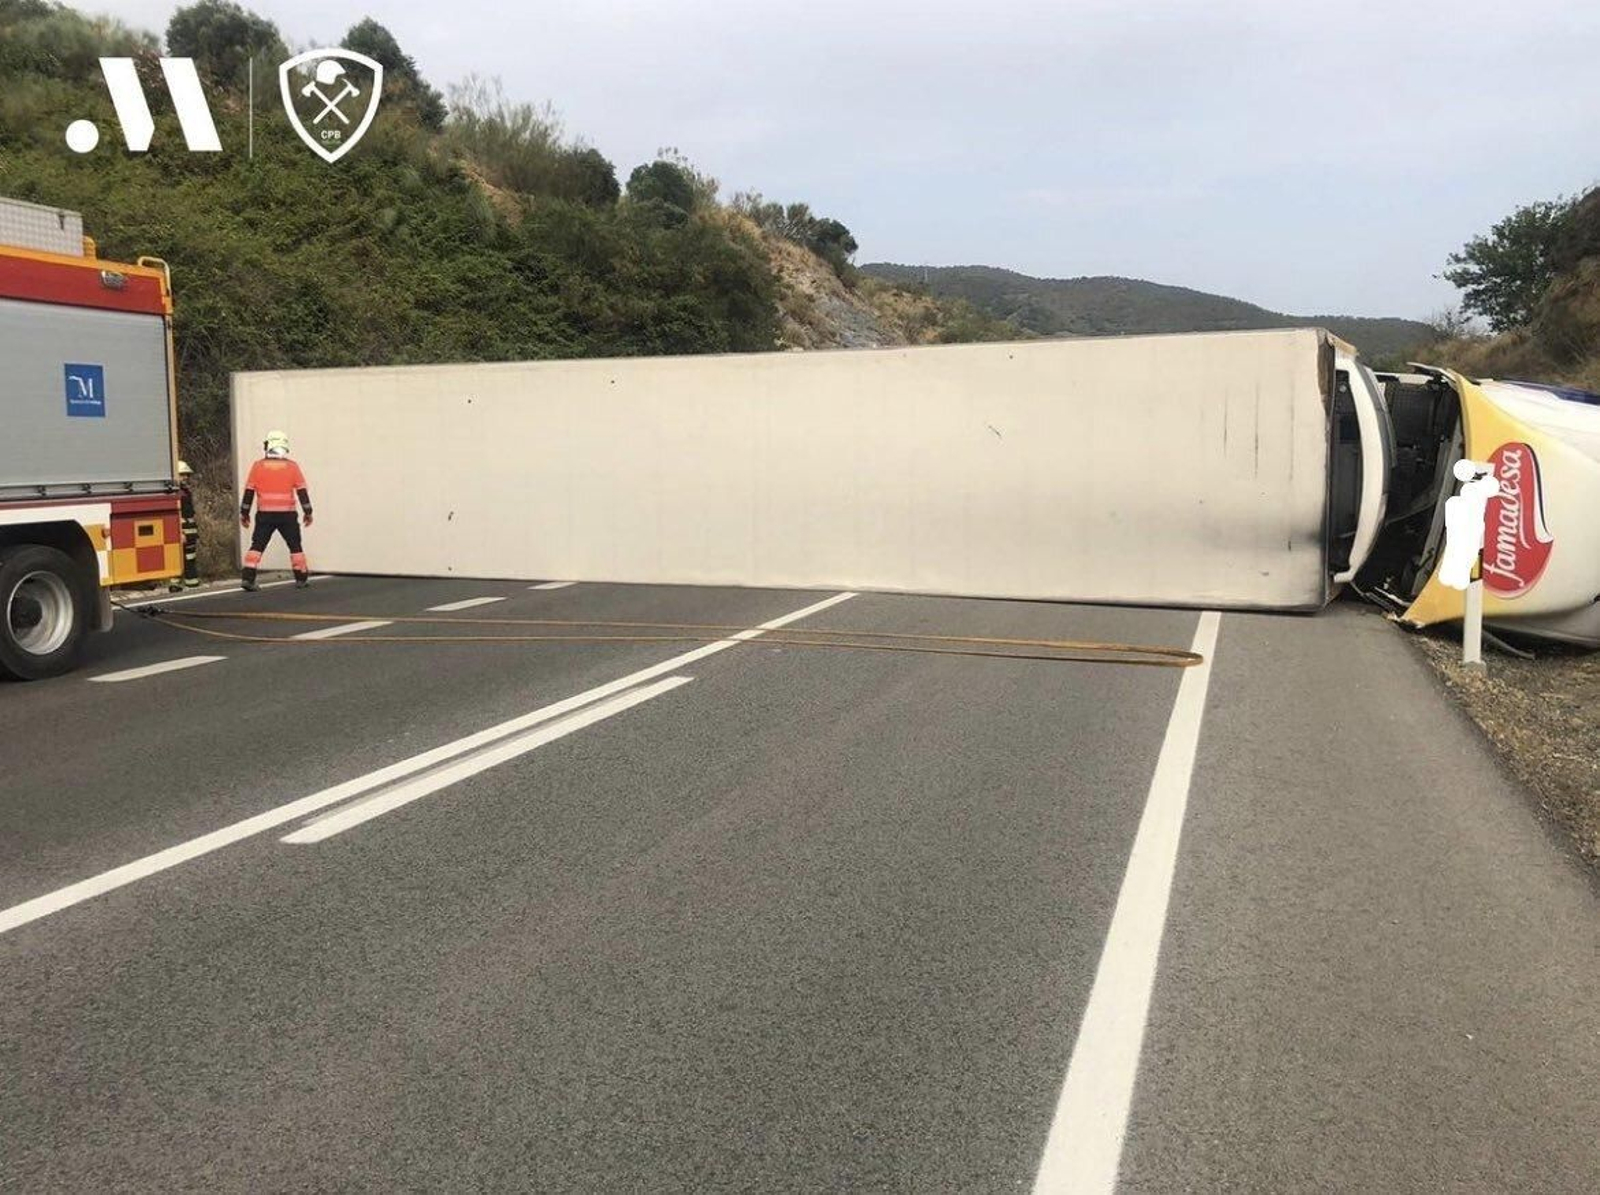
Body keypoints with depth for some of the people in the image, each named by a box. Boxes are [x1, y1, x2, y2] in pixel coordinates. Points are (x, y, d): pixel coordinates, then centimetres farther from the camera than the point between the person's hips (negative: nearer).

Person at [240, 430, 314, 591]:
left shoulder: (258, 466, 0)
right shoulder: (292, 466, -1)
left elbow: (249, 492, 2)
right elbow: (302, 492, 0)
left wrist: (244, 513, 10)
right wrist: (308, 512, 7)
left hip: (264, 514, 0)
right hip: (287, 514, 0)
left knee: (257, 545, 6)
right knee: (295, 545, 12)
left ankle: (248, 578, -4)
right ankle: (301, 579, 14)